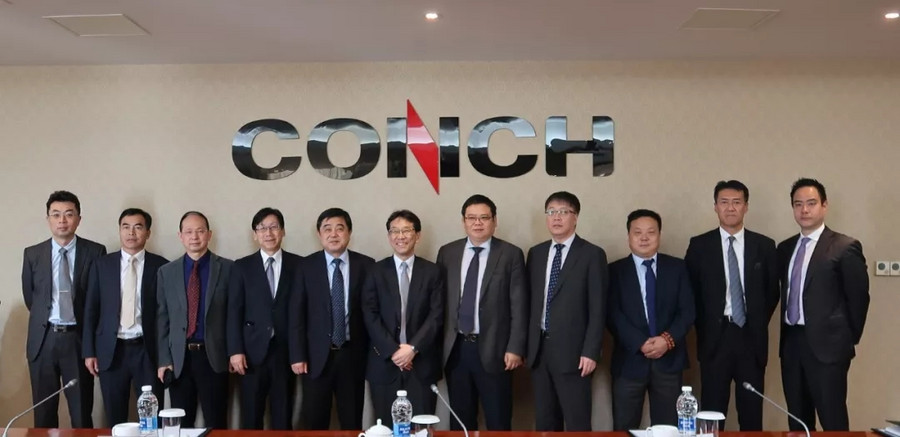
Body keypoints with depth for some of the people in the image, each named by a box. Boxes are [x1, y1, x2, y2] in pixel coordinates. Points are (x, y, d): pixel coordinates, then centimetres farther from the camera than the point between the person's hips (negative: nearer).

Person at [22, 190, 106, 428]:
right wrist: (45, 318, 14)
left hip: (78, 339, -2)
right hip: (43, 339, 2)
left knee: (81, 414, 6)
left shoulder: (95, 252, -2)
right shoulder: (32, 254, 5)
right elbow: (29, 296, 15)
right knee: (43, 413, 10)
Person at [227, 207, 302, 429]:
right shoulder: (242, 267, 6)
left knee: (283, 419, 6)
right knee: (250, 419, 5)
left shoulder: (298, 265, 4)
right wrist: (235, 350, -6)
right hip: (252, 352, 0)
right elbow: (234, 311, 2)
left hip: (285, 352, 0)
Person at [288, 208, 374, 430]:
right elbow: (297, 313, -1)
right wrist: (298, 355, -5)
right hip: (317, 356, 0)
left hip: (353, 355, 0)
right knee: (314, 423, 6)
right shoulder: (307, 266, 0)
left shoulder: (365, 265, 1)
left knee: (352, 423, 8)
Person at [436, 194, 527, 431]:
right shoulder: (447, 253, 6)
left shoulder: (511, 254, -3)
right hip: (455, 349, 3)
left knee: (498, 422, 6)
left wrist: (515, 348, -9)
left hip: (493, 349, -3)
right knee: (460, 420, 13)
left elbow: (519, 306, -5)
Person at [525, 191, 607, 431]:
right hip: (539, 348, 5)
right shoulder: (535, 253, 12)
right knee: (544, 421, 12)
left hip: (572, 351, -5)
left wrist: (590, 352, -13)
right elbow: (530, 302, 12)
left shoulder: (592, 254, -3)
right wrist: (526, 346, 7)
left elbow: (597, 309, -7)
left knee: (577, 422, 0)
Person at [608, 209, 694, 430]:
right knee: (624, 429, 3)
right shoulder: (615, 270, 3)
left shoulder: (677, 268, 8)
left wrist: (668, 339, -14)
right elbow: (614, 315, -5)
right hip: (630, 360, -1)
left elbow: (687, 310, 2)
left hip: (668, 360, 1)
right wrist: (641, 344, -17)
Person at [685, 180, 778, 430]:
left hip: (751, 337, 1)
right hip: (714, 337, -1)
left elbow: (772, 291, 11)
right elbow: (690, 291, 4)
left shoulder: (764, 245, 5)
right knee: (712, 412, 4)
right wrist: (704, 327, 0)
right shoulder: (699, 245, 1)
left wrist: (758, 324, 4)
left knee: (752, 412, 7)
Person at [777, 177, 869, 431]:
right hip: (791, 343, 6)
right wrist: (787, 333, 12)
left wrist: (849, 338, 0)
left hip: (827, 344, -6)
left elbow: (858, 297, -5)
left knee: (832, 421, -2)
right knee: (797, 419, 12)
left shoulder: (846, 247, -7)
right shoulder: (784, 248, 12)